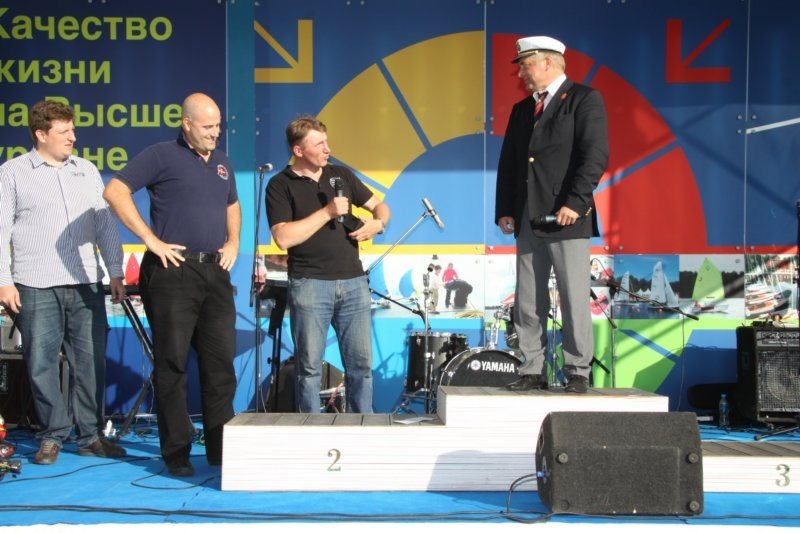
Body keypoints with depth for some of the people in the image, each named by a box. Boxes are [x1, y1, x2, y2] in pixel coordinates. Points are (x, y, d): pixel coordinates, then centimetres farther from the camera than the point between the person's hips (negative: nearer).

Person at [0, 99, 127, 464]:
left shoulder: (87, 171, 15)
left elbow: (105, 223, 16)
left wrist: (115, 272, 11)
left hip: (86, 284, 3)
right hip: (36, 287, -3)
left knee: (90, 361, 4)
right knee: (42, 363, 0)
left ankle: (90, 435, 14)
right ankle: (52, 436, 12)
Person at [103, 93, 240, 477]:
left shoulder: (221, 162, 17)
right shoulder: (161, 156, -3)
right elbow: (116, 191, -12)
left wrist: (233, 241, 14)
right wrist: (150, 239, -15)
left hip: (215, 271, 6)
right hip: (173, 270, -6)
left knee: (221, 361, 7)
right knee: (172, 362, 0)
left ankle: (221, 448, 16)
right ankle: (176, 453, 8)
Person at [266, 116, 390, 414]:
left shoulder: (341, 175, 13)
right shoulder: (280, 185, -2)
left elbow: (379, 206, 21)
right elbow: (283, 238, -15)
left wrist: (377, 223, -2)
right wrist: (327, 213, -15)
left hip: (353, 281, 4)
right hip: (309, 284, -4)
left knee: (361, 363, 6)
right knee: (309, 366, 1)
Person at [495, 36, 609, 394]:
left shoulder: (584, 100, -1)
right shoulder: (521, 110, 19)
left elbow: (595, 156, -11)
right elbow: (507, 163, 18)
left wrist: (575, 203, -19)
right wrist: (504, 210, 7)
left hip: (565, 218, -6)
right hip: (527, 220, 7)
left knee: (574, 299, -3)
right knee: (527, 303, 6)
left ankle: (578, 373, 5)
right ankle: (532, 371, 12)